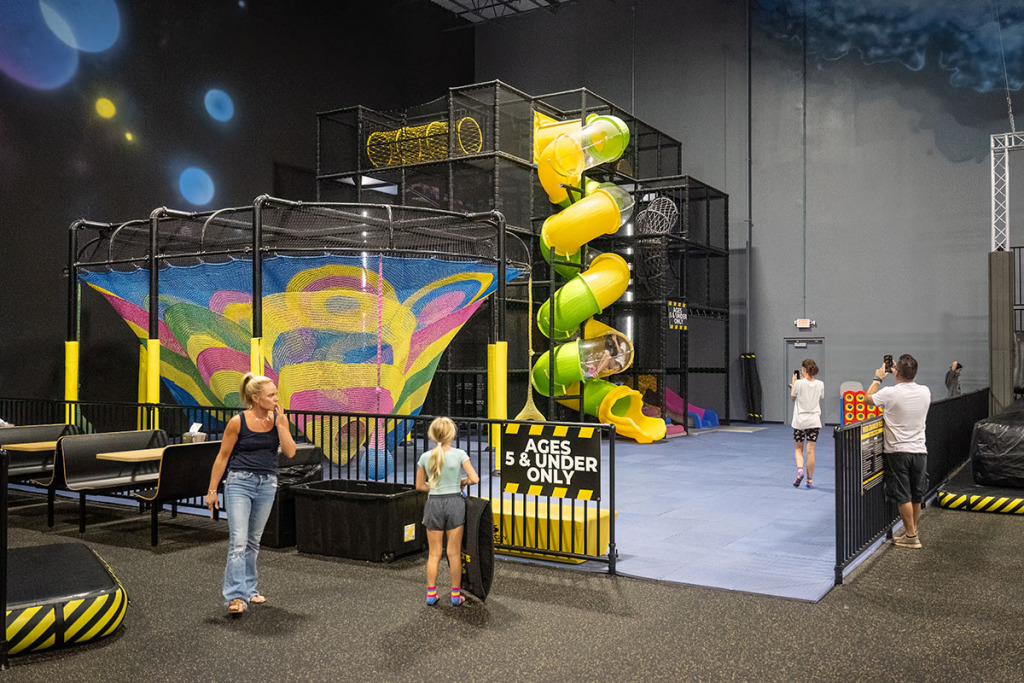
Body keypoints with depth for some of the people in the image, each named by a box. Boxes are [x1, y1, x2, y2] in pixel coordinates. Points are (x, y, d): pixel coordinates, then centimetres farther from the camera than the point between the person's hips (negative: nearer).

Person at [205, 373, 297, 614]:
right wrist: (212, 490, -2)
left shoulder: (279, 419, 1)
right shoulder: (238, 422, -10)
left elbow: (290, 452, -7)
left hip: (267, 485, 4)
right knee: (238, 541, -11)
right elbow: (223, 457, -3)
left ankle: (249, 589, 26)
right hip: (239, 482, -4)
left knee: (253, 541, 15)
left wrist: (279, 424, -15)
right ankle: (235, 596, -10)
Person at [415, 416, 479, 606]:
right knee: (454, 553, 7)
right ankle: (456, 594, 14)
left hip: (434, 504, 2)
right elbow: (474, 478, -11)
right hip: (454, 503, -1)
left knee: (434, 553, 11)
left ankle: (431, 593, 15)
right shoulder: (459, 454, -9)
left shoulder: (425, 457, -2)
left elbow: (419, 485, 7)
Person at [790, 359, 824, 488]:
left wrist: (793, 382, 12)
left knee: (799, 449, 12)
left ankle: (800, 471, -12)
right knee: (810, 451, 4)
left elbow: (793, 397, 3)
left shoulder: (799, 383, -11)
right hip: (814, 421, 2)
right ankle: (810, 480, 7)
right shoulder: (820, 384, -1)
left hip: (800, 421, -2)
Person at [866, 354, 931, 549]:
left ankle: (911, 536, 6)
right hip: (919, 450, 5)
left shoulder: (889, 393, -16)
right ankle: (912, 530, 28)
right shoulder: (925, 392, -2)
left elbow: (868, 398, 3)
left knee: (903, 496, 2)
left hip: (897, 451, -5)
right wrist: (901, 375, 25)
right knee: (916, 497, 15)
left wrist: (878, 379, 15)